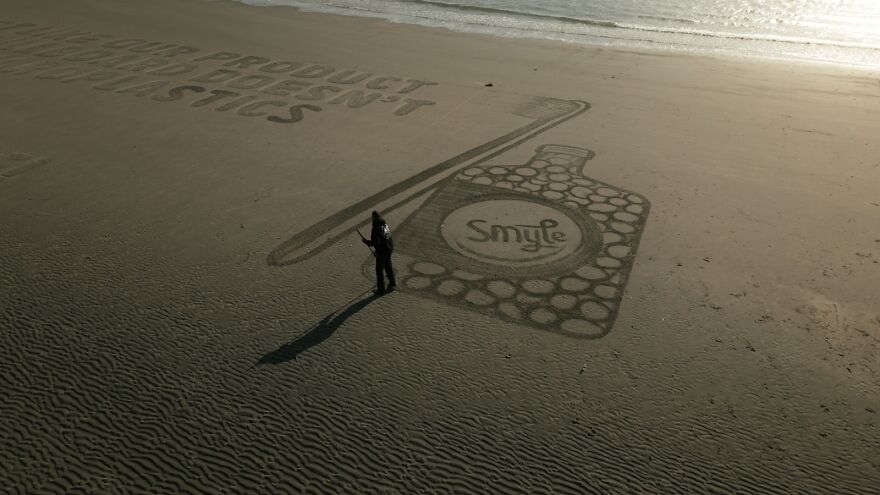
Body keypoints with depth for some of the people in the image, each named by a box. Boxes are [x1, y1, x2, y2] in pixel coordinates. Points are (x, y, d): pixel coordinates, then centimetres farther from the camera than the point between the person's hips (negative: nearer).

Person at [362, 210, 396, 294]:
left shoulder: (376, 229, -24)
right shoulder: (386, 225, 1)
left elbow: (376, 243, -28)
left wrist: (366, 242, -11)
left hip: (382, 252, -8)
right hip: (389, 249, 8)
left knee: (380, 270, 7)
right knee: (388, 266, 26)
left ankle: (381, 289, 17)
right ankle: (392, 283, 43)